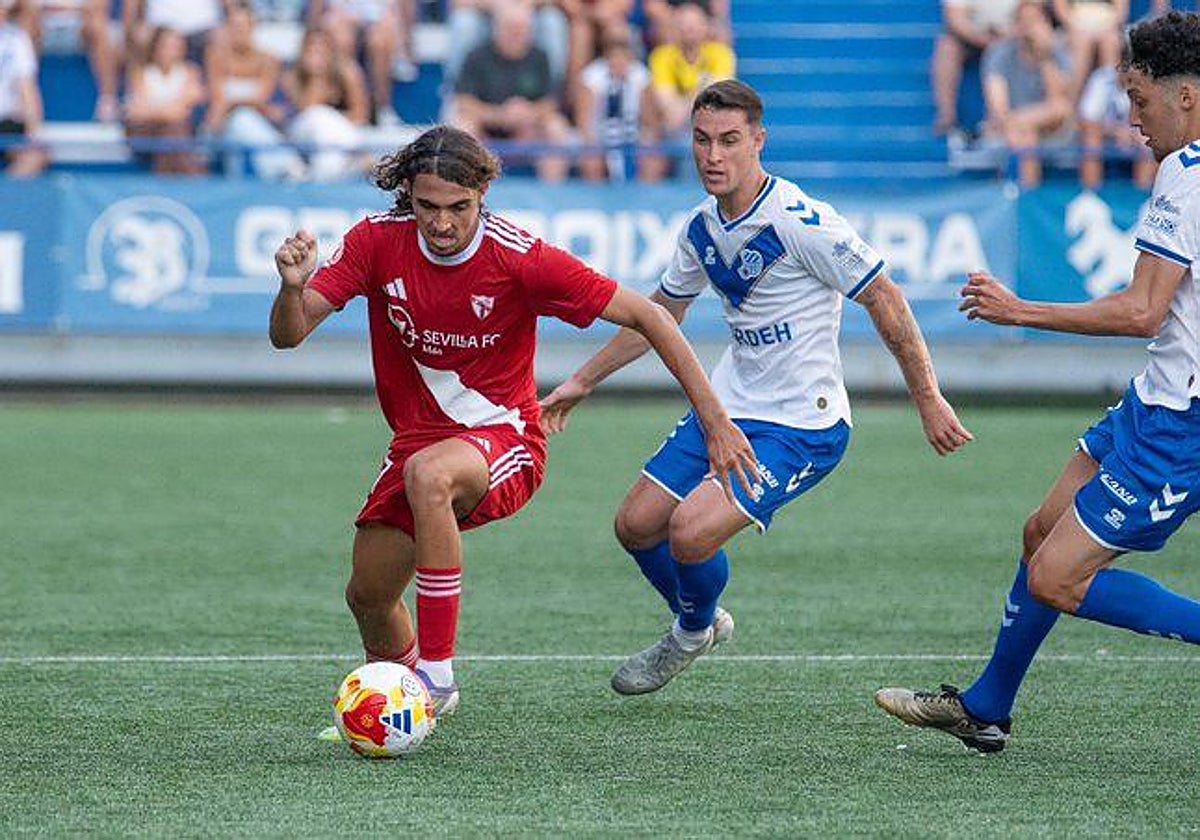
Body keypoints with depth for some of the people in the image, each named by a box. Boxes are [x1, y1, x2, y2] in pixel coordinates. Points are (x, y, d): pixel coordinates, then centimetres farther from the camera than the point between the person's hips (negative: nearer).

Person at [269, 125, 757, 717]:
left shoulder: (520, 257, -20)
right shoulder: (378, 241, -10)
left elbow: (645, 316, -13)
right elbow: (288, 334, -14)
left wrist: (714, 421, -15)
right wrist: (293, 286, -38)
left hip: (503, 437, -5)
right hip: (417, 439, 5)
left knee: (427, 474, -37)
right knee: (367, 595, 3)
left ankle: (436, 675, -32)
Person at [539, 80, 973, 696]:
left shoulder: (800, 222, -22)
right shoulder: (702, 229, 3)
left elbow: (884, 298, -17)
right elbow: (659, 314, 20)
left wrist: (928, 401, -16)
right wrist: (582, 382, 22)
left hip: (802, 425, -8)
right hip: (728, 407, 8)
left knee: (690, 532, -20)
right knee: (636, 524, 5)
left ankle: (692, 631, 13)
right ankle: (699, 623, 33)